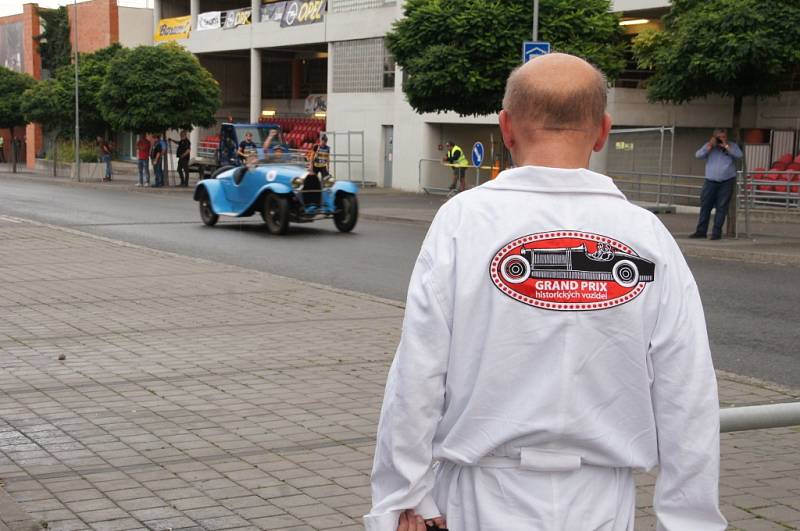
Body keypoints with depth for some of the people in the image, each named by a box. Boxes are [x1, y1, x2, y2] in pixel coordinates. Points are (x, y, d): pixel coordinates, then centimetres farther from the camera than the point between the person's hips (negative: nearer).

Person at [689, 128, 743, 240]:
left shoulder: (732, 146, 8)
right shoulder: (709, 146, 11)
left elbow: (739, 155, -10)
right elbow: (698, 155, -1)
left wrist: (726, 146, -11)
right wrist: (710, 146, -8)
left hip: (727, 182, -2)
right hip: (710, 181, 2)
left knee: (721, 208, -2)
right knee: (705, 206, 1)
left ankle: (717, 232, 1)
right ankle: (701, 231, 7)